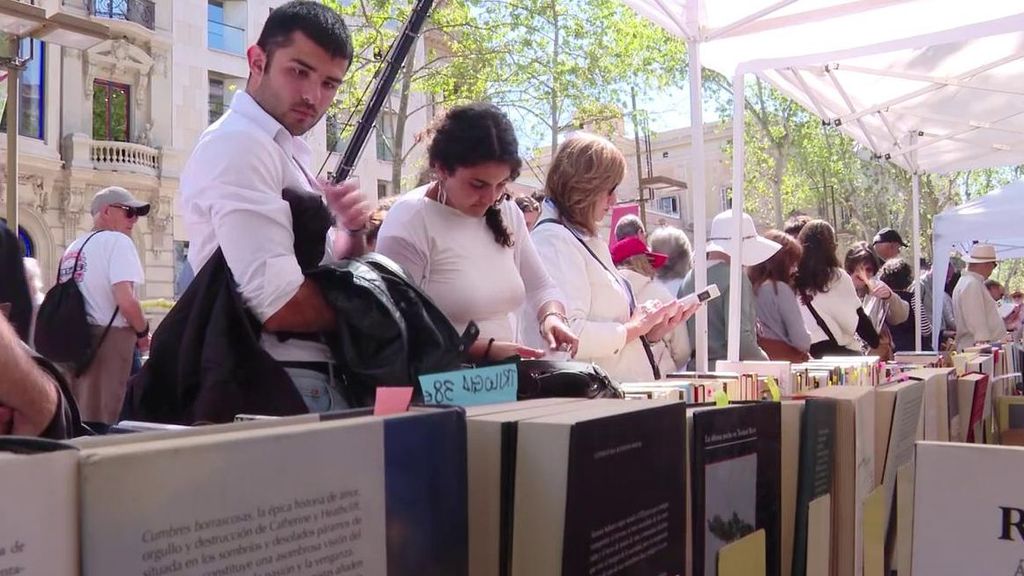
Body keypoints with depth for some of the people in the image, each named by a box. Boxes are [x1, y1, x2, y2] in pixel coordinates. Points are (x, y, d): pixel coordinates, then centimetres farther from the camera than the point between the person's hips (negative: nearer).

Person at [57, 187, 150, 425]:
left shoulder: (73, 247, 18)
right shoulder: (117, 240, -7)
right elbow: (126, 301, -20)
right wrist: (143, 333, -3)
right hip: (107, 340, -8)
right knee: (99, 422, -5)